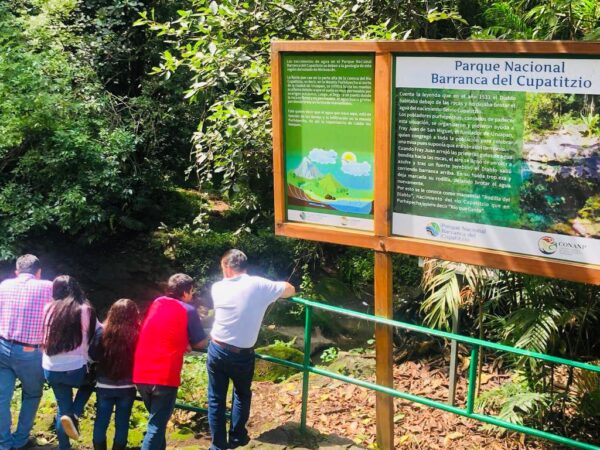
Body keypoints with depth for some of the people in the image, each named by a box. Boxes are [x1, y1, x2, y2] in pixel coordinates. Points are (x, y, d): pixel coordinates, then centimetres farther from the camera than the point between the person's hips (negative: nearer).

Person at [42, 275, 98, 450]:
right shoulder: (85, 310, -7)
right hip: (75, 369, -3)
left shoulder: (49, 309, 2)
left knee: (63, 407, 20)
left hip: (51, 369, 3)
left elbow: (42, 337, 11)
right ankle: (73, 416, 4)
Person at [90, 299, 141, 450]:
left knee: (101, 421, 13)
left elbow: (93, 355, -3)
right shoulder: (137, 334, -15)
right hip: (127, 387, -1)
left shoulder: (103, 332, -11)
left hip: (104, 385, 1)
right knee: (122, 422, 10)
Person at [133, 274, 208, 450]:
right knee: (156, 426, -3)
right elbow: (201, 343, 4)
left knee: (157, 420, 24)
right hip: (164, 376, -6)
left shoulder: (156, 303, 14)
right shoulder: (188, 310, -2)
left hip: (141, 374, 6)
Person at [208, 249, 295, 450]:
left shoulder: (218, 287, -4)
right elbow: (290, 290, 2)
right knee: (242, 395, 24)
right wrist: (272, 290, 20)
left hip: (217, 350, 1)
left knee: (216, 399, 12)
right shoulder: (259, 285, -11)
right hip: (242, 355, -1)